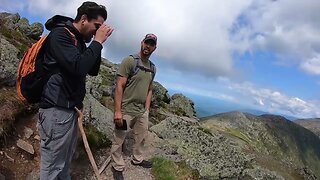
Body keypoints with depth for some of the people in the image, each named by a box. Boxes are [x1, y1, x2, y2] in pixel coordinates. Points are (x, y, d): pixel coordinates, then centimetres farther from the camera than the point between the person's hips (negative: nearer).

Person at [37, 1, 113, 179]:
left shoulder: (80, 41, 16)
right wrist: (98, 42, -13)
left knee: (66, 161, 18)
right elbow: (78, 67, -25)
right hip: (57, 109, -9)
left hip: (72, 108, 9)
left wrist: (98, 43, 5)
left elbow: (93, 71, 16)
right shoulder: (60, 34, -10)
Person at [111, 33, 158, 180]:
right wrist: (117, 111, -19)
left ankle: (137, 159, 44)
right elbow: (119, 86, -15)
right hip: (126, 110, -7)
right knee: (118, 140, 6)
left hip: (142, 112, 7)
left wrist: (147, 110, 10)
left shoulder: (152, 67, 10)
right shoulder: (129, 61, -11)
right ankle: (118, 167, 27)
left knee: (141, 137, 21)